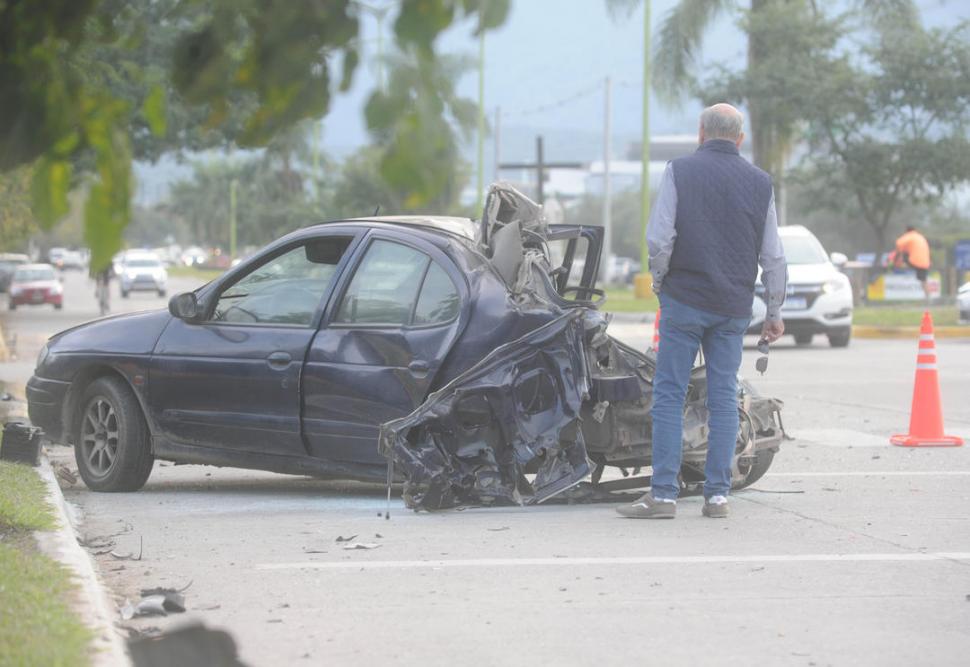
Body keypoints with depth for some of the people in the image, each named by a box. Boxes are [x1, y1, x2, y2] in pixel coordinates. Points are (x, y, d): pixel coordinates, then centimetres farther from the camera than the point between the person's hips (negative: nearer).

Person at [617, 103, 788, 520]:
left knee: (669, 395, 0)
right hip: (735, 307, 3)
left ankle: (663, 494, -4)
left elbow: (659, 238, -8)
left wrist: (659, 282, 8)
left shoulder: (680, 171, -2)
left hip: (685, 299, -3)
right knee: (724, 397, 7)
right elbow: (773, 256, 9)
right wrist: (774, 311, 17)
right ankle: (717, 494, 6)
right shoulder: (759, 182, 7)